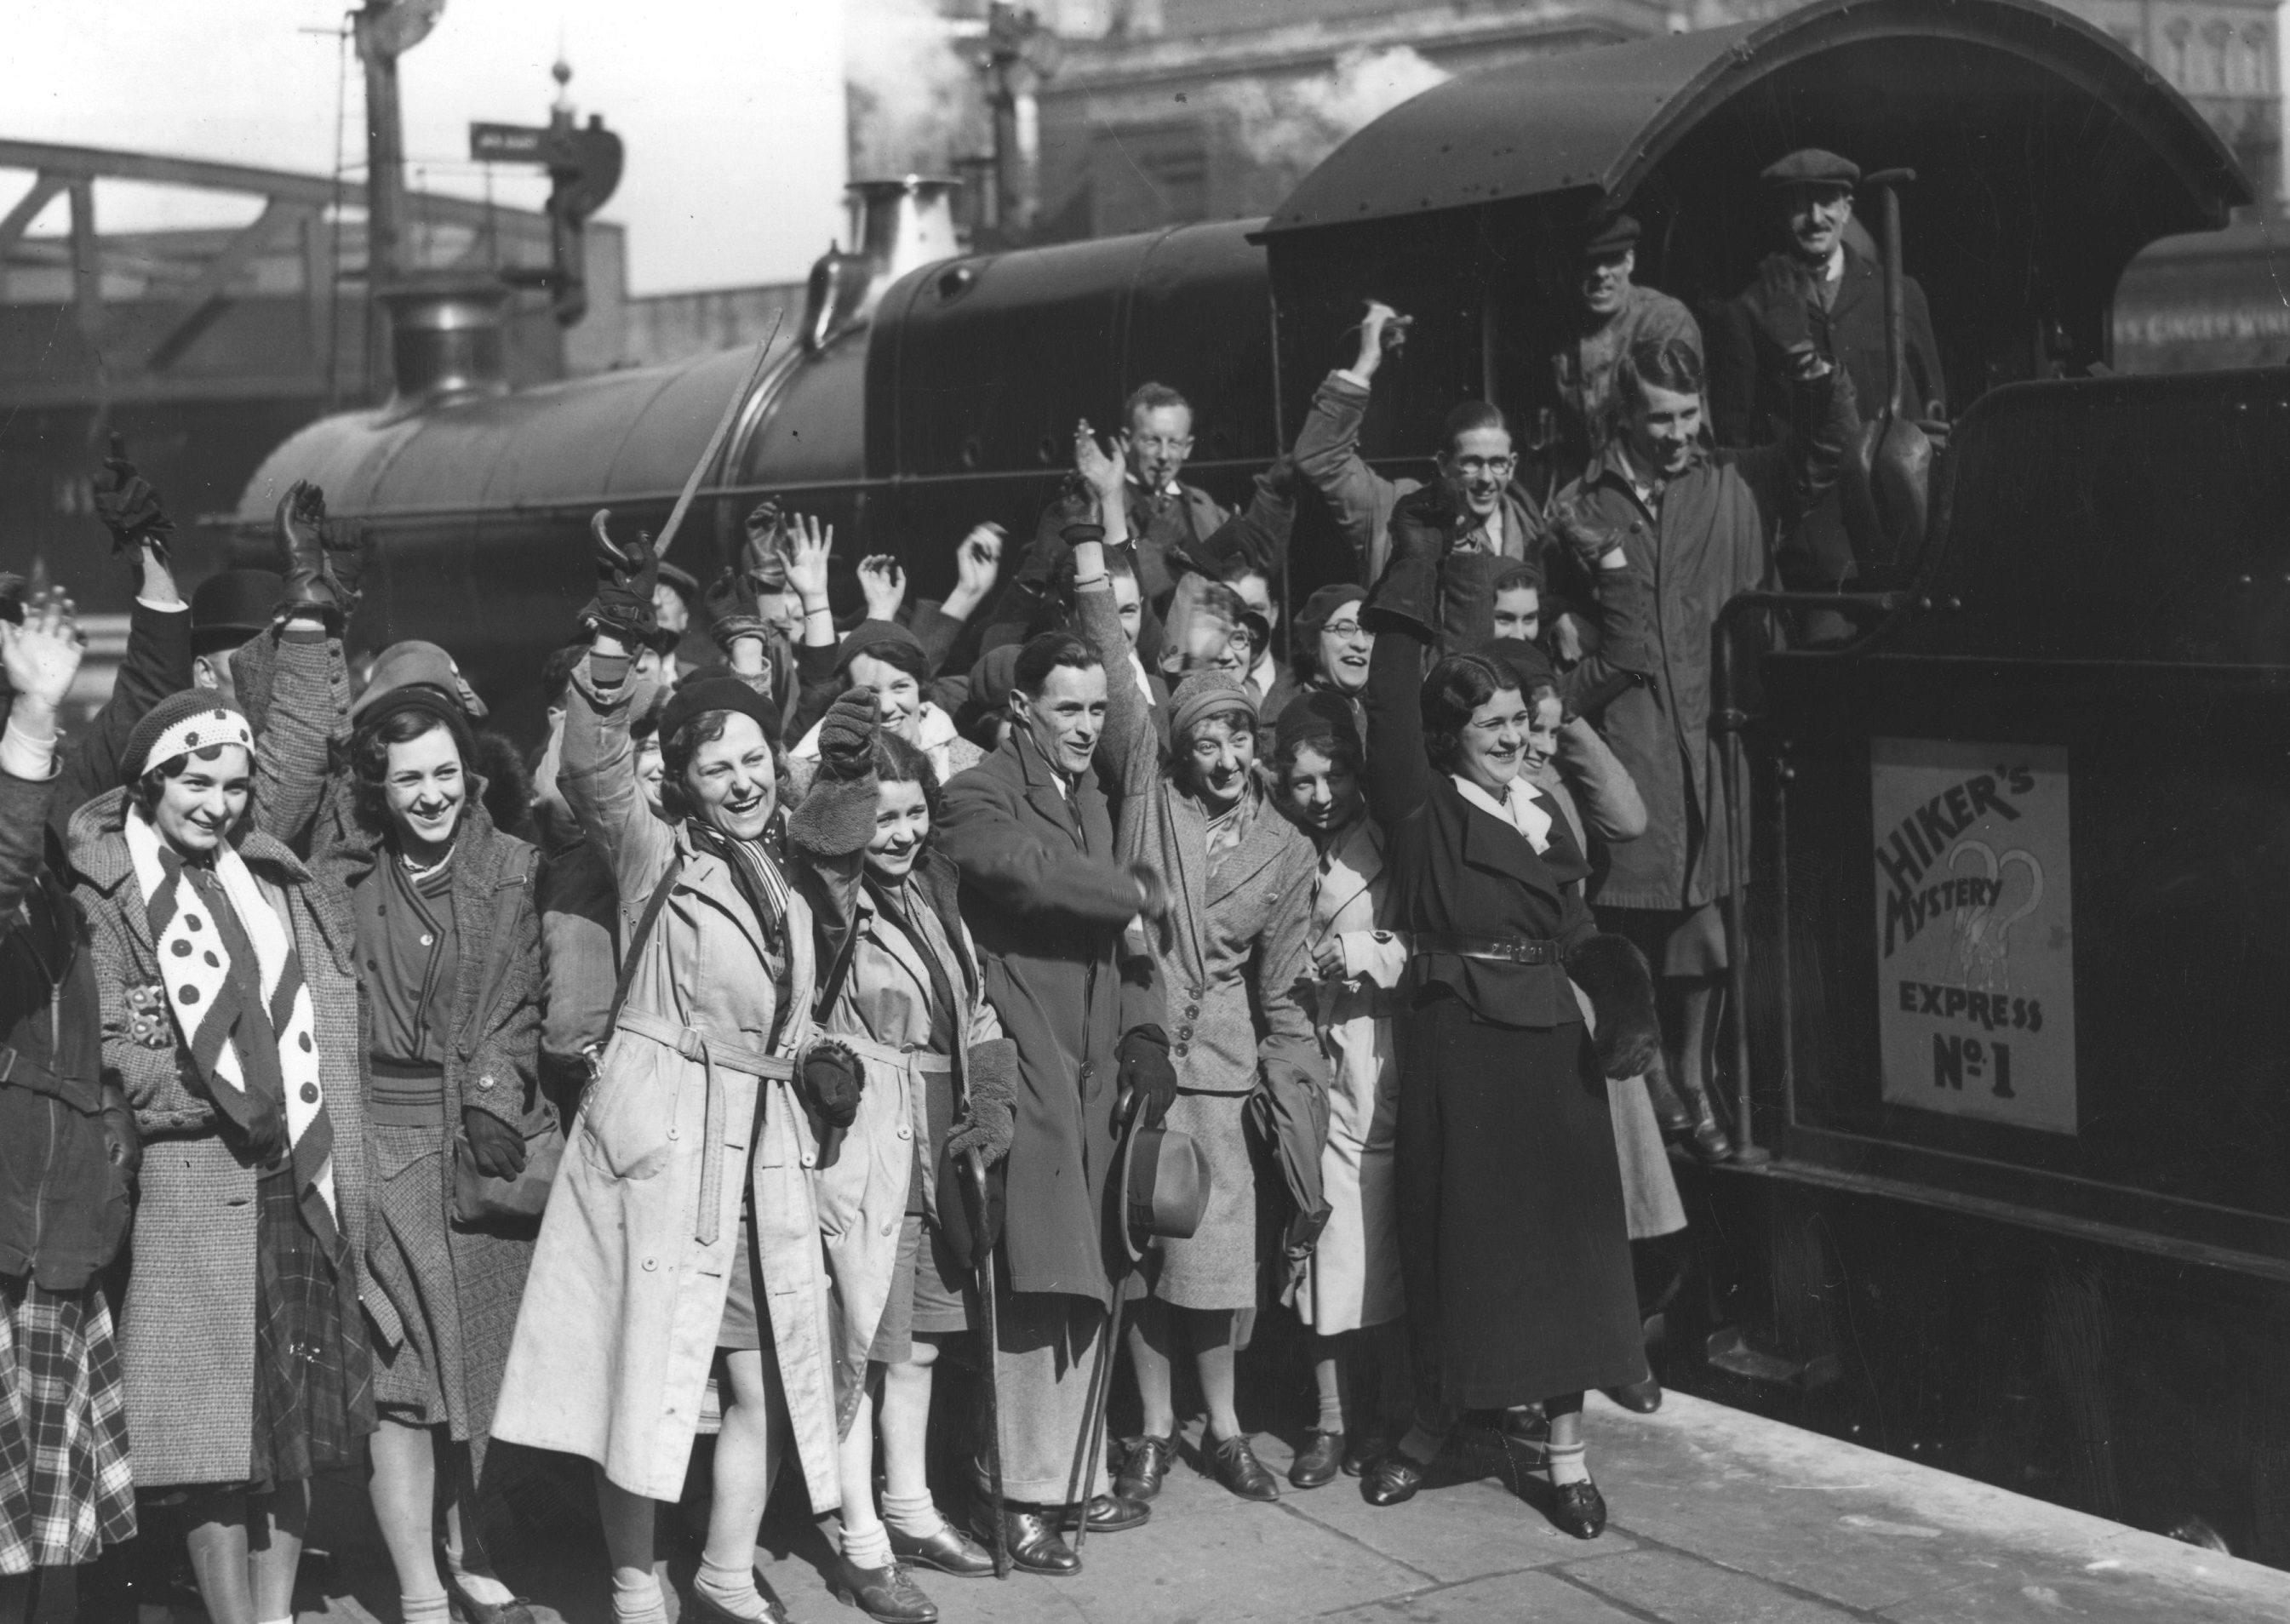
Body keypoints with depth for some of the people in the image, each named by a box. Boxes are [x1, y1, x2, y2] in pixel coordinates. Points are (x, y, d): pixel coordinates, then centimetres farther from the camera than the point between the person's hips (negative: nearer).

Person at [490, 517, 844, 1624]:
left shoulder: (782, 892, 16)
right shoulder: (654, 855, -2)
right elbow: (594, 773, -21)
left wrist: (819, 1068, 6)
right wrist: (611, 653, -34)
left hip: (760, 1146, 6)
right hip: (660, 1133, -6)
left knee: (762, 1378, 10)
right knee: (647, 1368, -3)